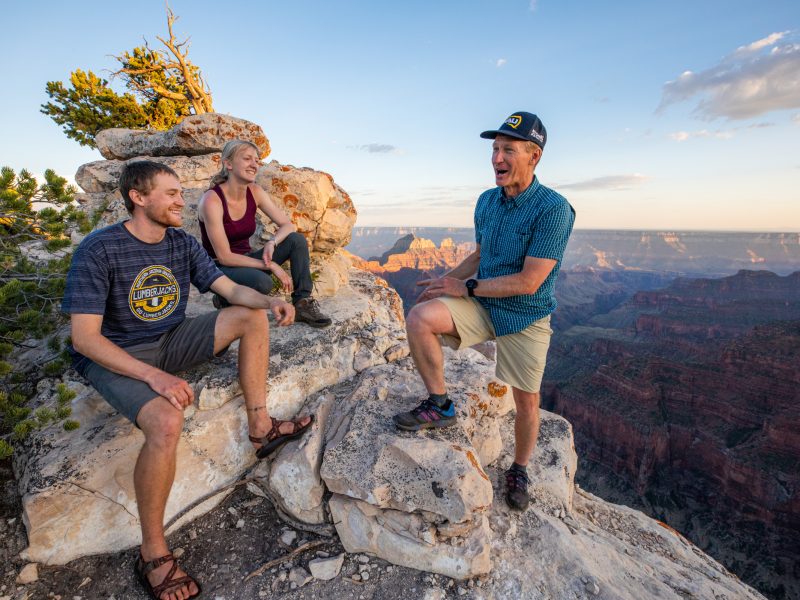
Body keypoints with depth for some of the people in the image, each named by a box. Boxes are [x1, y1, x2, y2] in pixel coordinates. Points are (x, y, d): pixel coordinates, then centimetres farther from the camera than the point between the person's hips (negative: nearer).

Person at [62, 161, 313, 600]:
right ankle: (152, 553, -11)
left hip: (170, 342, 6)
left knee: (252, 317, -8)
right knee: (167, 421, -34)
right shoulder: (97, 250, -17)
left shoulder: (183, 243, 0)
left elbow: (231, 290, -1)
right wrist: (153, 375, -32)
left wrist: (271, 302, -23)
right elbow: (84, 337, -21)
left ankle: (259, 427, -4)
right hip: (114, 358, -6)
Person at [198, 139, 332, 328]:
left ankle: (302, 304, -13)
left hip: (245, 261, 6)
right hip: (220, 269, -6)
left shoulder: (255, 192, -4)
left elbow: (288, 225, -4)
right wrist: (271, 265, -25)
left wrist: (272, 243, -26)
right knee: (262, 282, -37)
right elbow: (224, 257, -23)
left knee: (297, 240, -13)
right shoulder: (212, 200, -21)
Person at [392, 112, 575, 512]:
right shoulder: (486, 201, 1)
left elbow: (528, 282, -24)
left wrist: (465, 287, -19)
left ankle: (519, 470, 37)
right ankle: (438, 405, -3)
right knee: (419, 318, -22)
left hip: (526, 317, -4)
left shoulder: (553, 210, -20)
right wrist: (444, 280, 1)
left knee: (526, 400, 9)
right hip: (481, 303, 4)